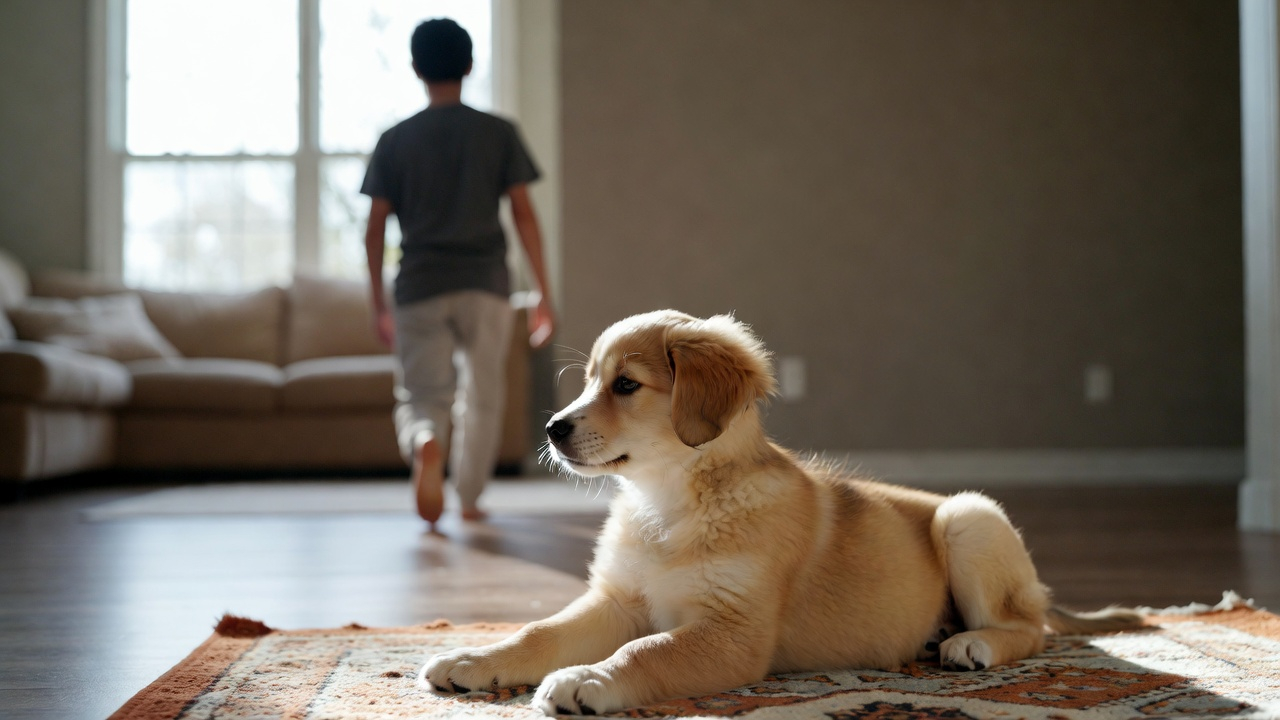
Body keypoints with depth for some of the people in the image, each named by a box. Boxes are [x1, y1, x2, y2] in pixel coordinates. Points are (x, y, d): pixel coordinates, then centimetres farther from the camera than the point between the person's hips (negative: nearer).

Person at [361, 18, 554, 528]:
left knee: (421, 398, 4)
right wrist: (543, 294, 2)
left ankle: (425, 444, -29)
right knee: (481, 397, 16)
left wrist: (378, 304, 11)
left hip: (420, 288, 0)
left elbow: (375, 228, 3)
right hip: (485, 284, 0)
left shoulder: (395, 141, 4)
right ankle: (469, 500, 21)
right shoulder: (499, 134, 2)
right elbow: (524, 215, -2)